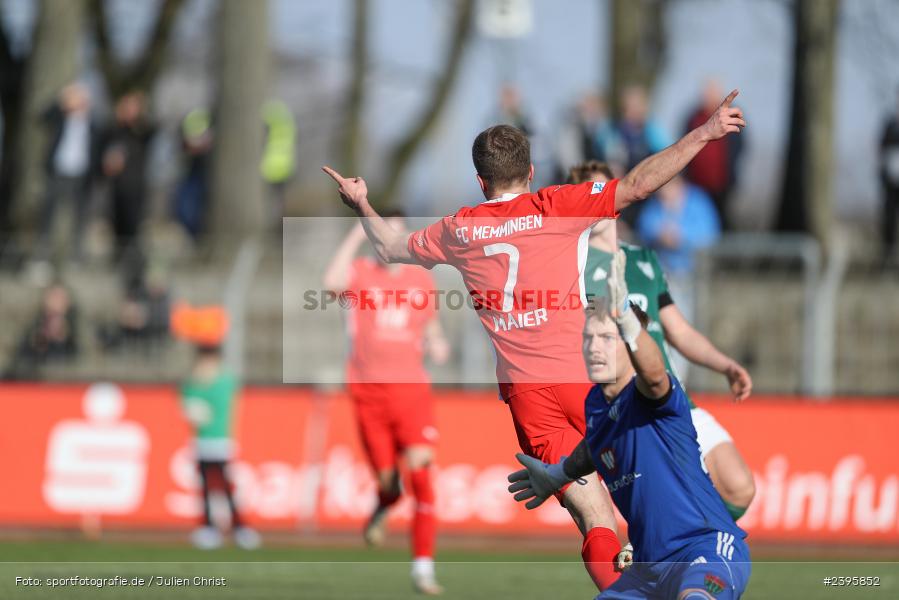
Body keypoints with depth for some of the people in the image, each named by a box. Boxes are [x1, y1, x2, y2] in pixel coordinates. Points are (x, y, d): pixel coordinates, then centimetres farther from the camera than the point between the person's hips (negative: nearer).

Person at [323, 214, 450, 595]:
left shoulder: (421, 279, 11)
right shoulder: (360, 273, 1)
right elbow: (332, 282, -23)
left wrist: (436, 346, 1)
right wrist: (355, 238, -19)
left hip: (411, 389, 1)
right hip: (370, 391, -1)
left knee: (420, 467, -17)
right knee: (387, 478, -2)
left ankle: (423, 565, -12)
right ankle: (383, 507, 40)